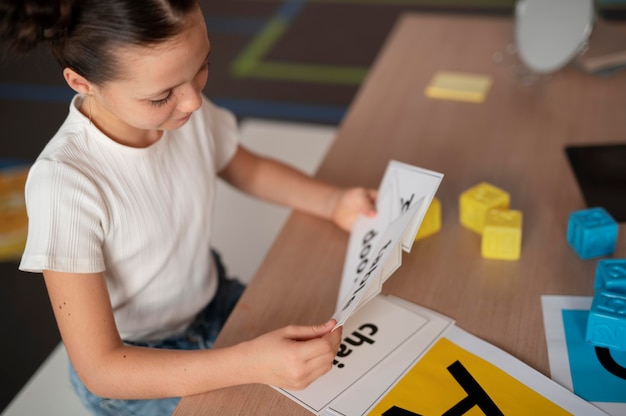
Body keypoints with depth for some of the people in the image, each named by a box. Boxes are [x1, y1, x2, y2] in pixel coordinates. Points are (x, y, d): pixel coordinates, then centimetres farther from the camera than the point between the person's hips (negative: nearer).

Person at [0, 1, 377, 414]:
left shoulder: (187, 107, -16)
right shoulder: (64, 182, -32)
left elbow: (248, 169, 7)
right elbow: (99, 369, -28)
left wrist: (333, 202, -11)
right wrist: (252, 363, -40)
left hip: (213, 302, 5)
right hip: (130, 368, -4)